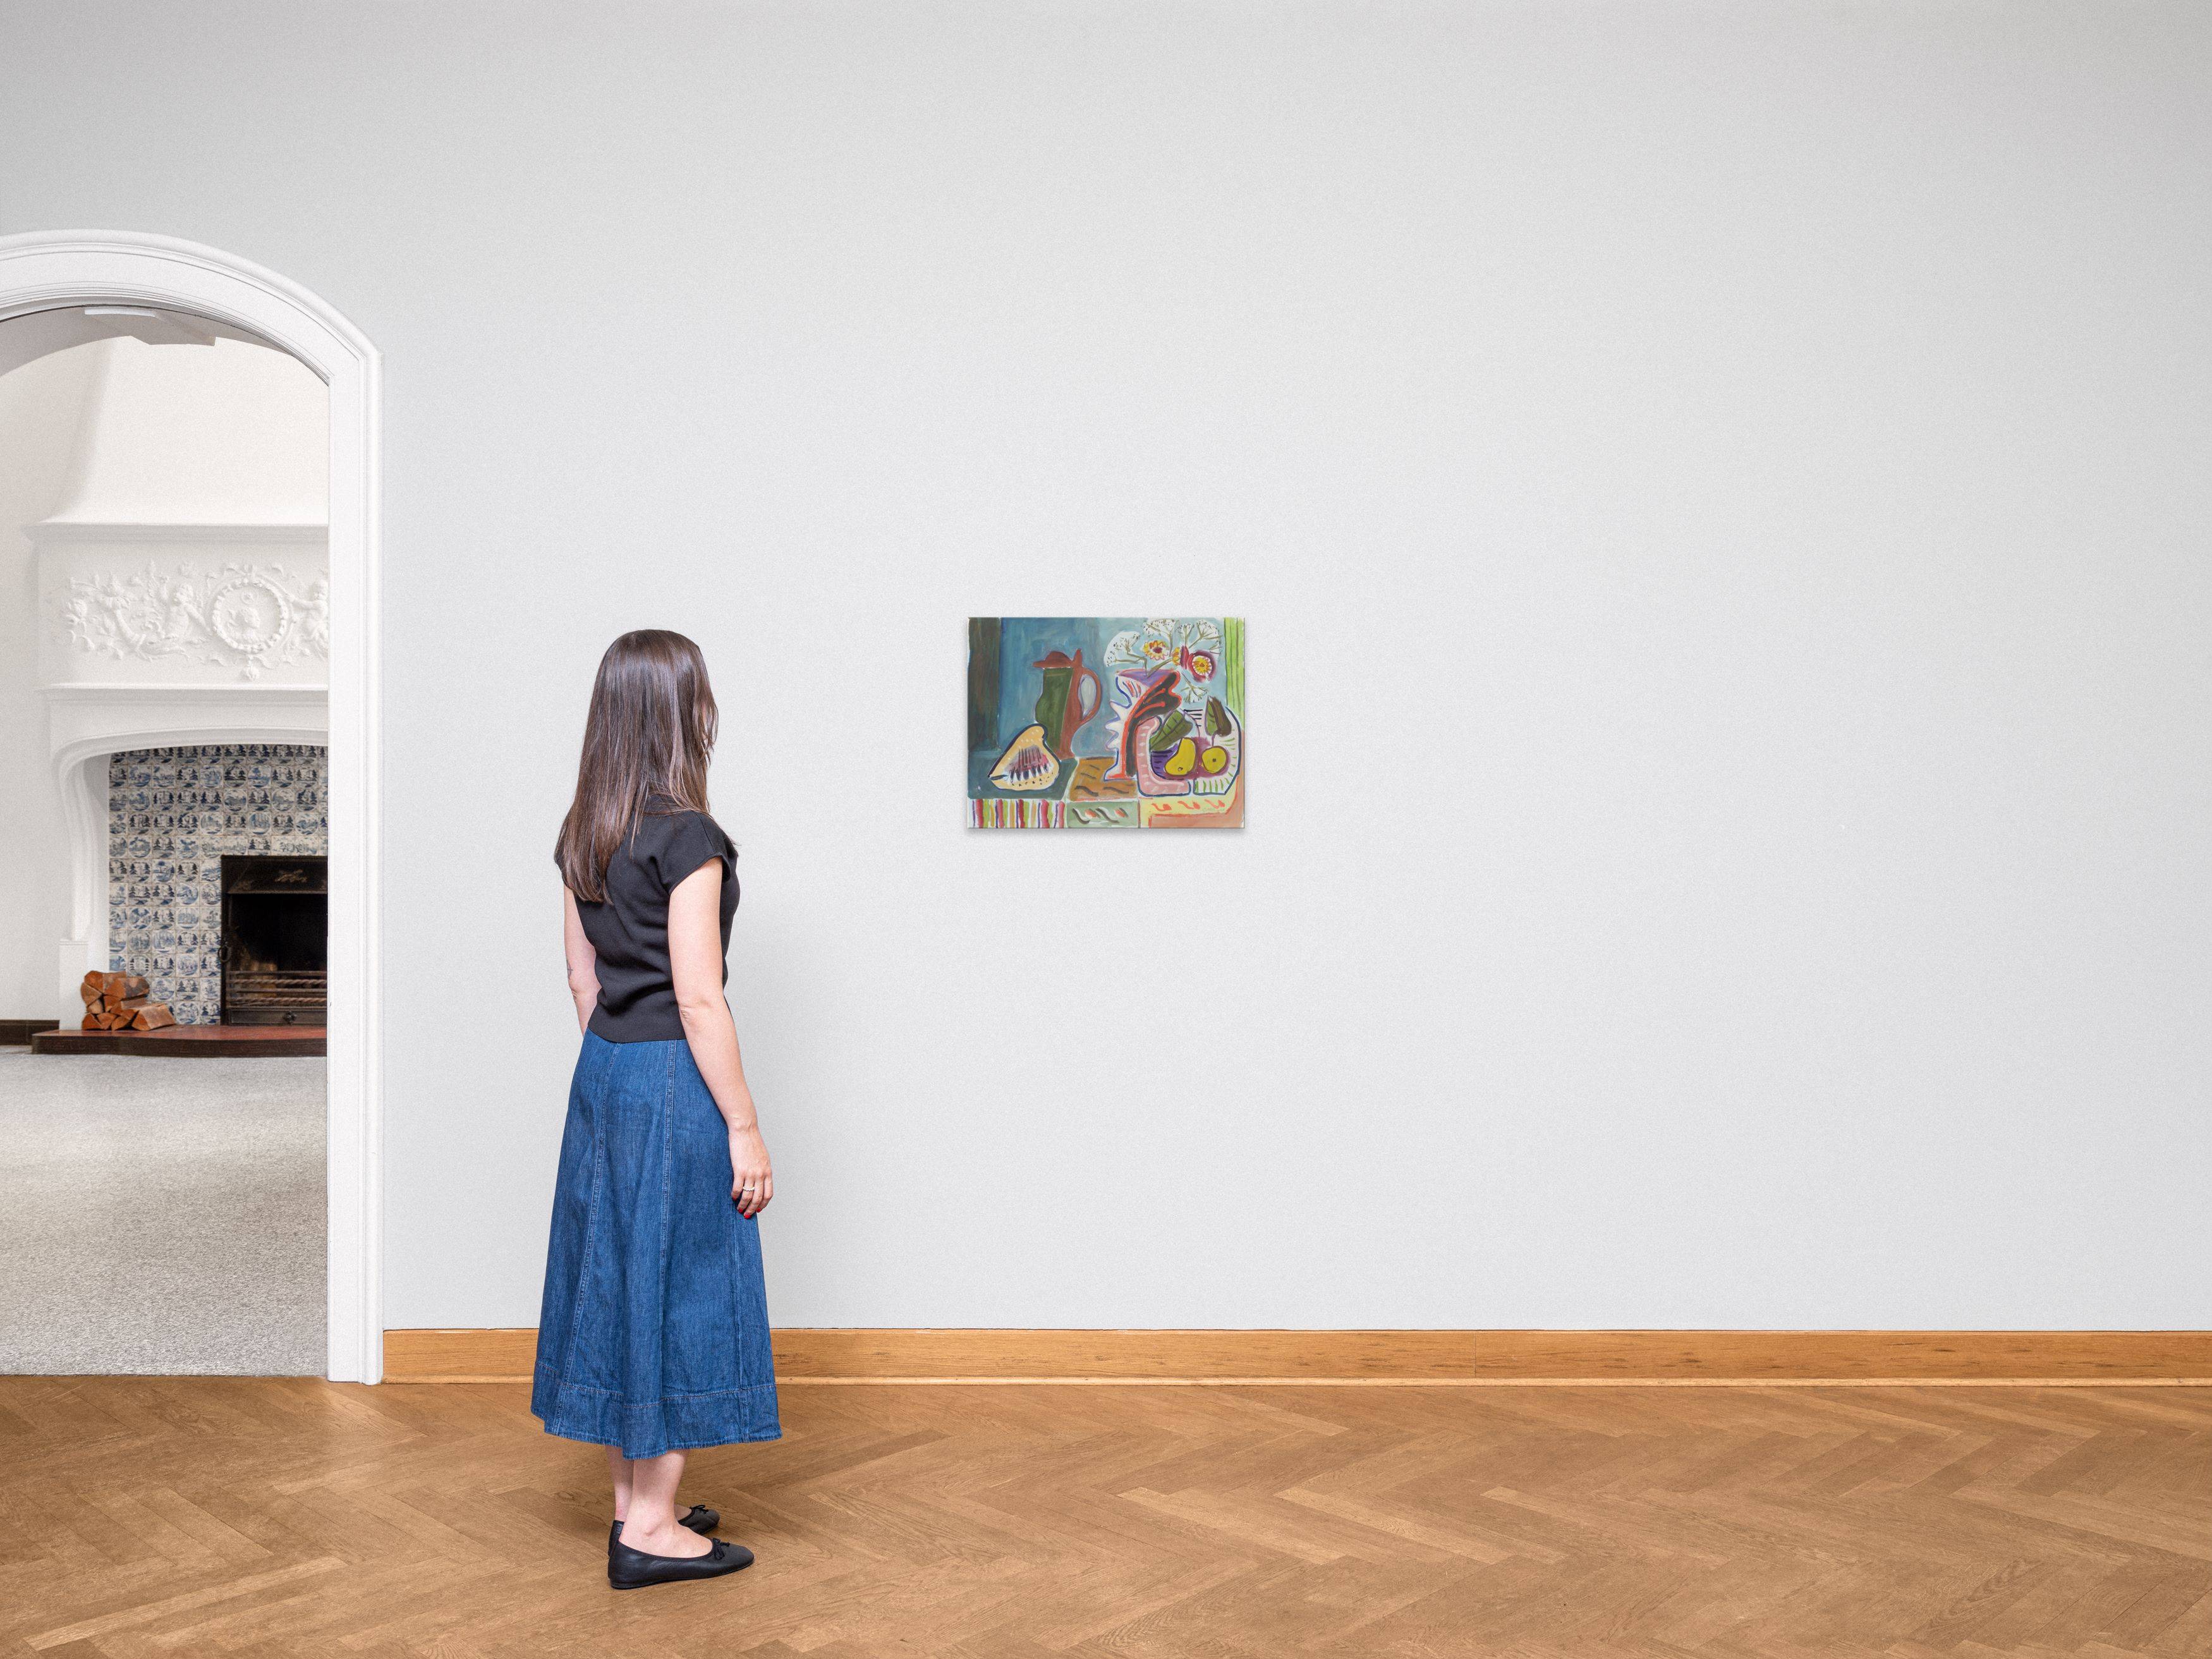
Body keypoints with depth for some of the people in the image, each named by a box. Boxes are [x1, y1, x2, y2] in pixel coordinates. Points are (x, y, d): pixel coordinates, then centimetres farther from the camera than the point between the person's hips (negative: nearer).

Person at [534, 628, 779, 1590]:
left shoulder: (582, 834, 7)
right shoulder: (688, 838, -18)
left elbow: (583, 977, 13)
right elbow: (698, 1000, -19)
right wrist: (744, 1129, -14)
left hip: (603, 1072, 9)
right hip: (675, 1079, -8)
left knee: (617, 1279, 15)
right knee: (679, 1289, 1)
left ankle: (634, 1499, 27)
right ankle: (651, 1530, 10)